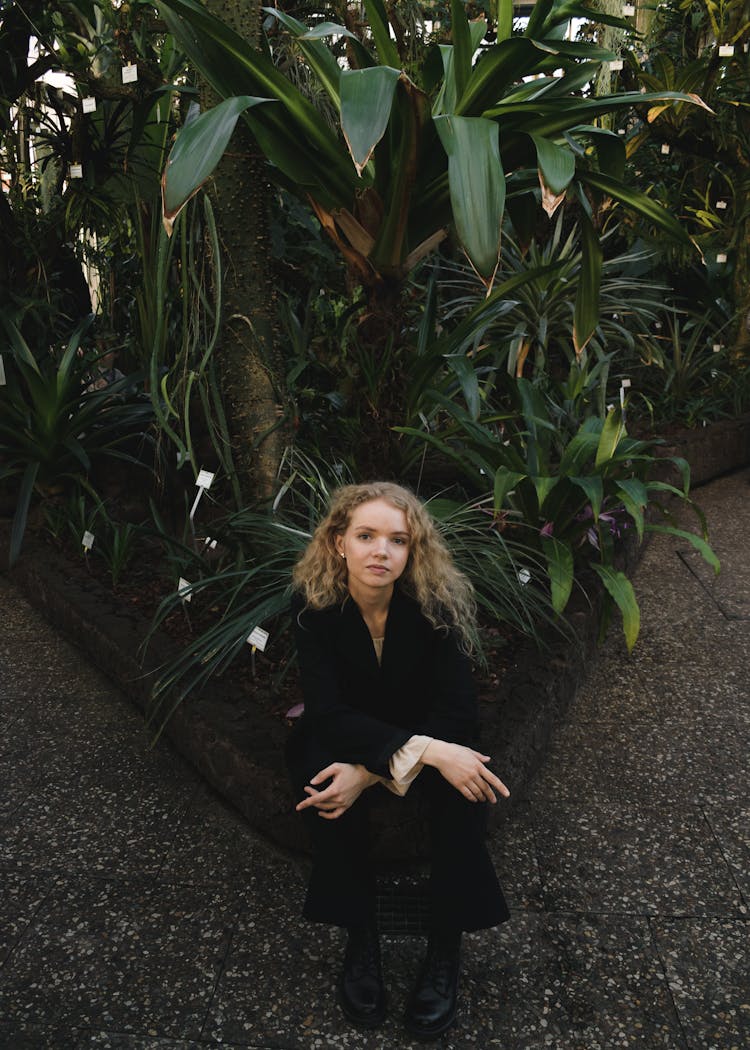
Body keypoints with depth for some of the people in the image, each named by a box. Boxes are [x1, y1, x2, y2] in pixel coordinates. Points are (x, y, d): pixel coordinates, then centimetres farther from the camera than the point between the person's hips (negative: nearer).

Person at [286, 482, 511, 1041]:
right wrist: (421, 751, -41)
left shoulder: (439, 601, -23)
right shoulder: (313, 603, -22)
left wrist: (370, 773, -34)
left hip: (429, 732, 0)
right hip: (344, 733, 0)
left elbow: (455, 711, -23)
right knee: (325, 783, -32)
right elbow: (328, 711, -26)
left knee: (464, 786, -31)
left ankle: (446, 946, -10)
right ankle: (360, 936, -9)